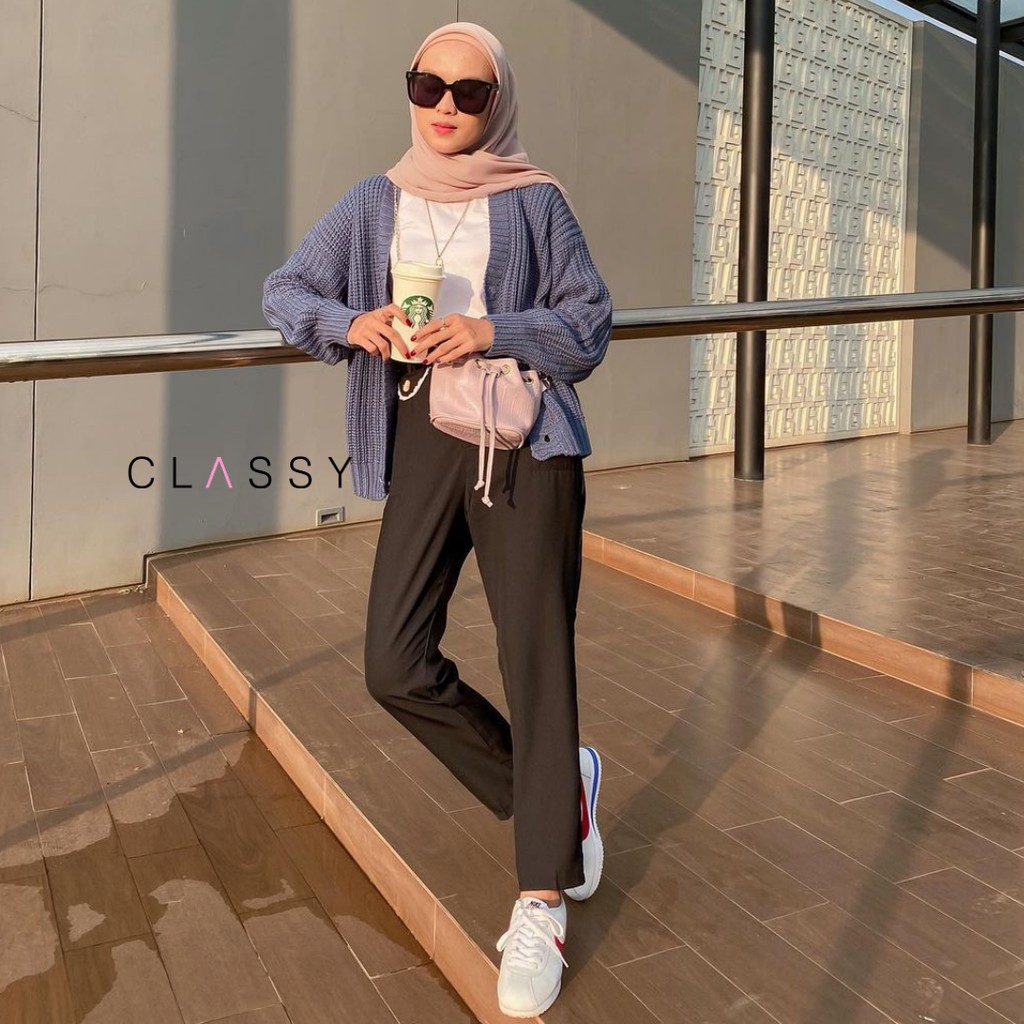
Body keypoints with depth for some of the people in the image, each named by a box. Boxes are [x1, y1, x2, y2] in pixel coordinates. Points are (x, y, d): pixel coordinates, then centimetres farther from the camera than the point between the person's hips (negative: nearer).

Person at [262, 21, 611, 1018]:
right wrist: (353, 322, -9)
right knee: (396, 666, -3)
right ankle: (558, 788, 19)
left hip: (525, 444, -3)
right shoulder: (375, 202, 10)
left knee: (535, 657, -5)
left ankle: (541, 903, 6)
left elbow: (590, 324, 1)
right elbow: (284, 291, 11)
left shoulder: (534, 200, 2)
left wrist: (492, 330, -15)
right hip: (423, 441, 4)